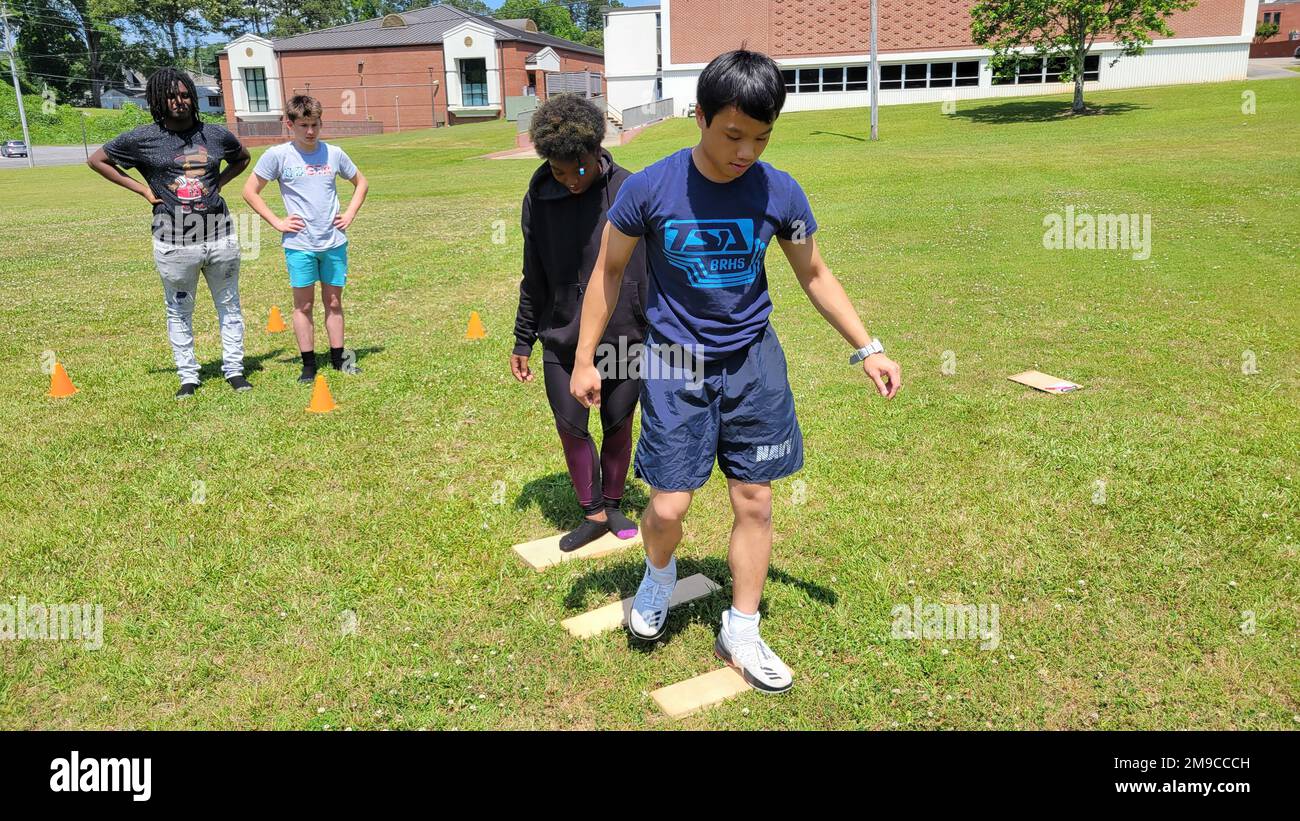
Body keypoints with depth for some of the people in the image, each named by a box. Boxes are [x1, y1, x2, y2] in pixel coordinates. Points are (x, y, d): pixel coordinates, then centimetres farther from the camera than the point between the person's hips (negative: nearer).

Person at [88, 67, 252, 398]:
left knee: (229, 306, 10)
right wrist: (142, 189, 0)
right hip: (174, 243, -2)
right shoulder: (143, 139, -2)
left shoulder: (215, 135, 4)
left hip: (220, 235, 2)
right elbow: (96, 160, 9)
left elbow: (242, 158, 25)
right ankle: (188, 376, 20)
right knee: (179, 311, 9)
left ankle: (234, 370, 23)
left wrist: (218, 183, 8)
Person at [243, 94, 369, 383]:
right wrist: (276, 222, -4)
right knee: (304, 303, 3)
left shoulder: (334, 153, 3)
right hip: (299, 243, -2)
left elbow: (361, 182, 19)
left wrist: (350, 214, 7)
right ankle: (308, 365, 11)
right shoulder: (277, 155, -4)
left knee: (333, 301, 10)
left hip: (334, 241, 2)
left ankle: (337, 358, 20)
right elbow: (250, 191, 2)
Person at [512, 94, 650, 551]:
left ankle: (614, 505, 33)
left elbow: (655, 272, -1)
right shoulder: (539, 197, -4)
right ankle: (593, 514, 22)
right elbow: (534, 279, 6)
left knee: (618, 427, 11)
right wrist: (522, 341, 8)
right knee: (570, 427, 4)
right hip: (562, 341, 1)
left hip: (623, 337, -1)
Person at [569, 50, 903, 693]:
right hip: (675, 363, -2)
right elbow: (609, 270, -1)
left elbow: (814, 275, 6)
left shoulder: (779, 192, -9)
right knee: (668, 506, -4)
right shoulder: (649, 189, -14)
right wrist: (584, 358, 1)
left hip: (752, 361, 2)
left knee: (755, 502, 6)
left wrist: (867, 349, 4)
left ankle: (740, 635, 25)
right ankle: (659, 575, 33)